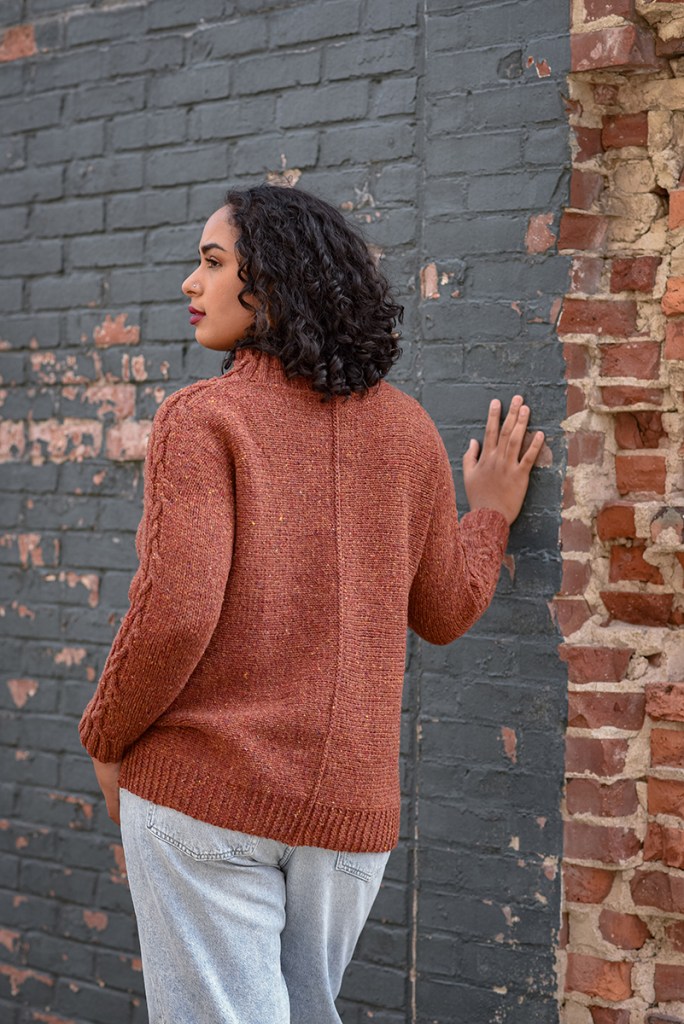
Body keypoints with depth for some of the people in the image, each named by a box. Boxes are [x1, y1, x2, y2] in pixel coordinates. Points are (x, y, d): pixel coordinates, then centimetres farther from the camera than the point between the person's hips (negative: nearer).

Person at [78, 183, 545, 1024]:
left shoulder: (204, 417, -10)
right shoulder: (408, 429, 6)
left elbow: (174, 615, -18)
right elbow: (444, 611, 14)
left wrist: (106, 740, -2)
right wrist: (489, 513, 31)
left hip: (205, 792, -5)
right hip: (352, 806, 5)